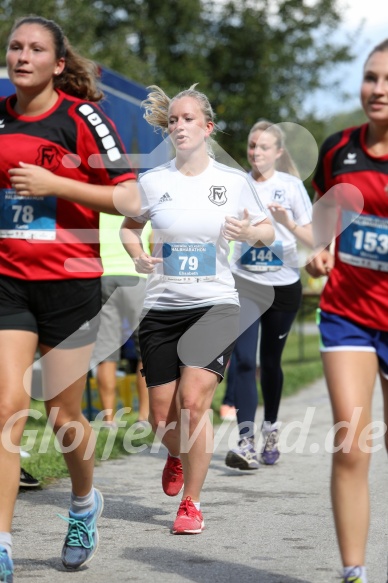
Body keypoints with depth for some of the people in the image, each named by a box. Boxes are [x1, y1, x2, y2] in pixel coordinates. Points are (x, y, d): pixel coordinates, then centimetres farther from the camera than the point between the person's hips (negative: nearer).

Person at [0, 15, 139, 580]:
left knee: (63, 414, 5)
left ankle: (84, 502, 36)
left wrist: (55, 184, -17)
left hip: (70, 281, -3)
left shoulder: (82, 118, -6)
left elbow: (131, 199, -11)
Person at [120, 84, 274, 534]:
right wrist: (137, 256, -4)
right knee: (161, 417, 4)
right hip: (161, 306, 2)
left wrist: (250, 232, -12)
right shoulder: (152, 182, 2)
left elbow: (267, 231, 11)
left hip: (215, 304, -2)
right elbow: (129, 227, 17)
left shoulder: (234, 182, 0)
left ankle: (191, 502, -3)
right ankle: (177, 455, 42)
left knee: (193, 399, -18)